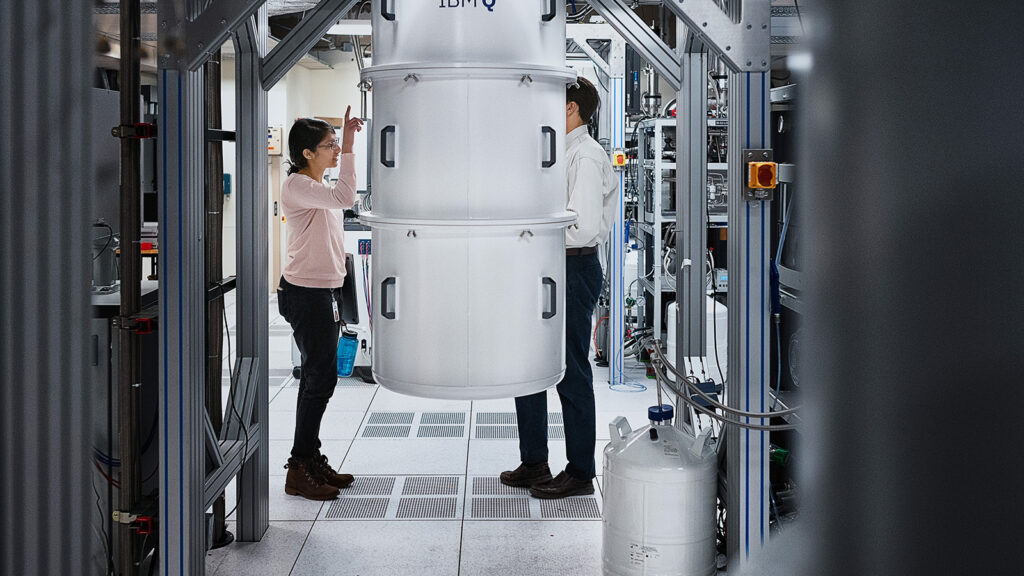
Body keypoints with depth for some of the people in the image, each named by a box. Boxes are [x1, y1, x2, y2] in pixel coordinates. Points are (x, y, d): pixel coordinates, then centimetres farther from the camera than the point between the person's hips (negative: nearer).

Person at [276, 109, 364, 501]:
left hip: (325, 291, 10)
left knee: (318, 376, 12)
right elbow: (345, 197, -31)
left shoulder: (319, 187, 17)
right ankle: (299, 471, -2)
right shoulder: (296, 186, -14)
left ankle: (311, 460, 20)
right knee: (321, 377, -8)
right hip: (306, 294, -10)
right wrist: (348, 147, -28)